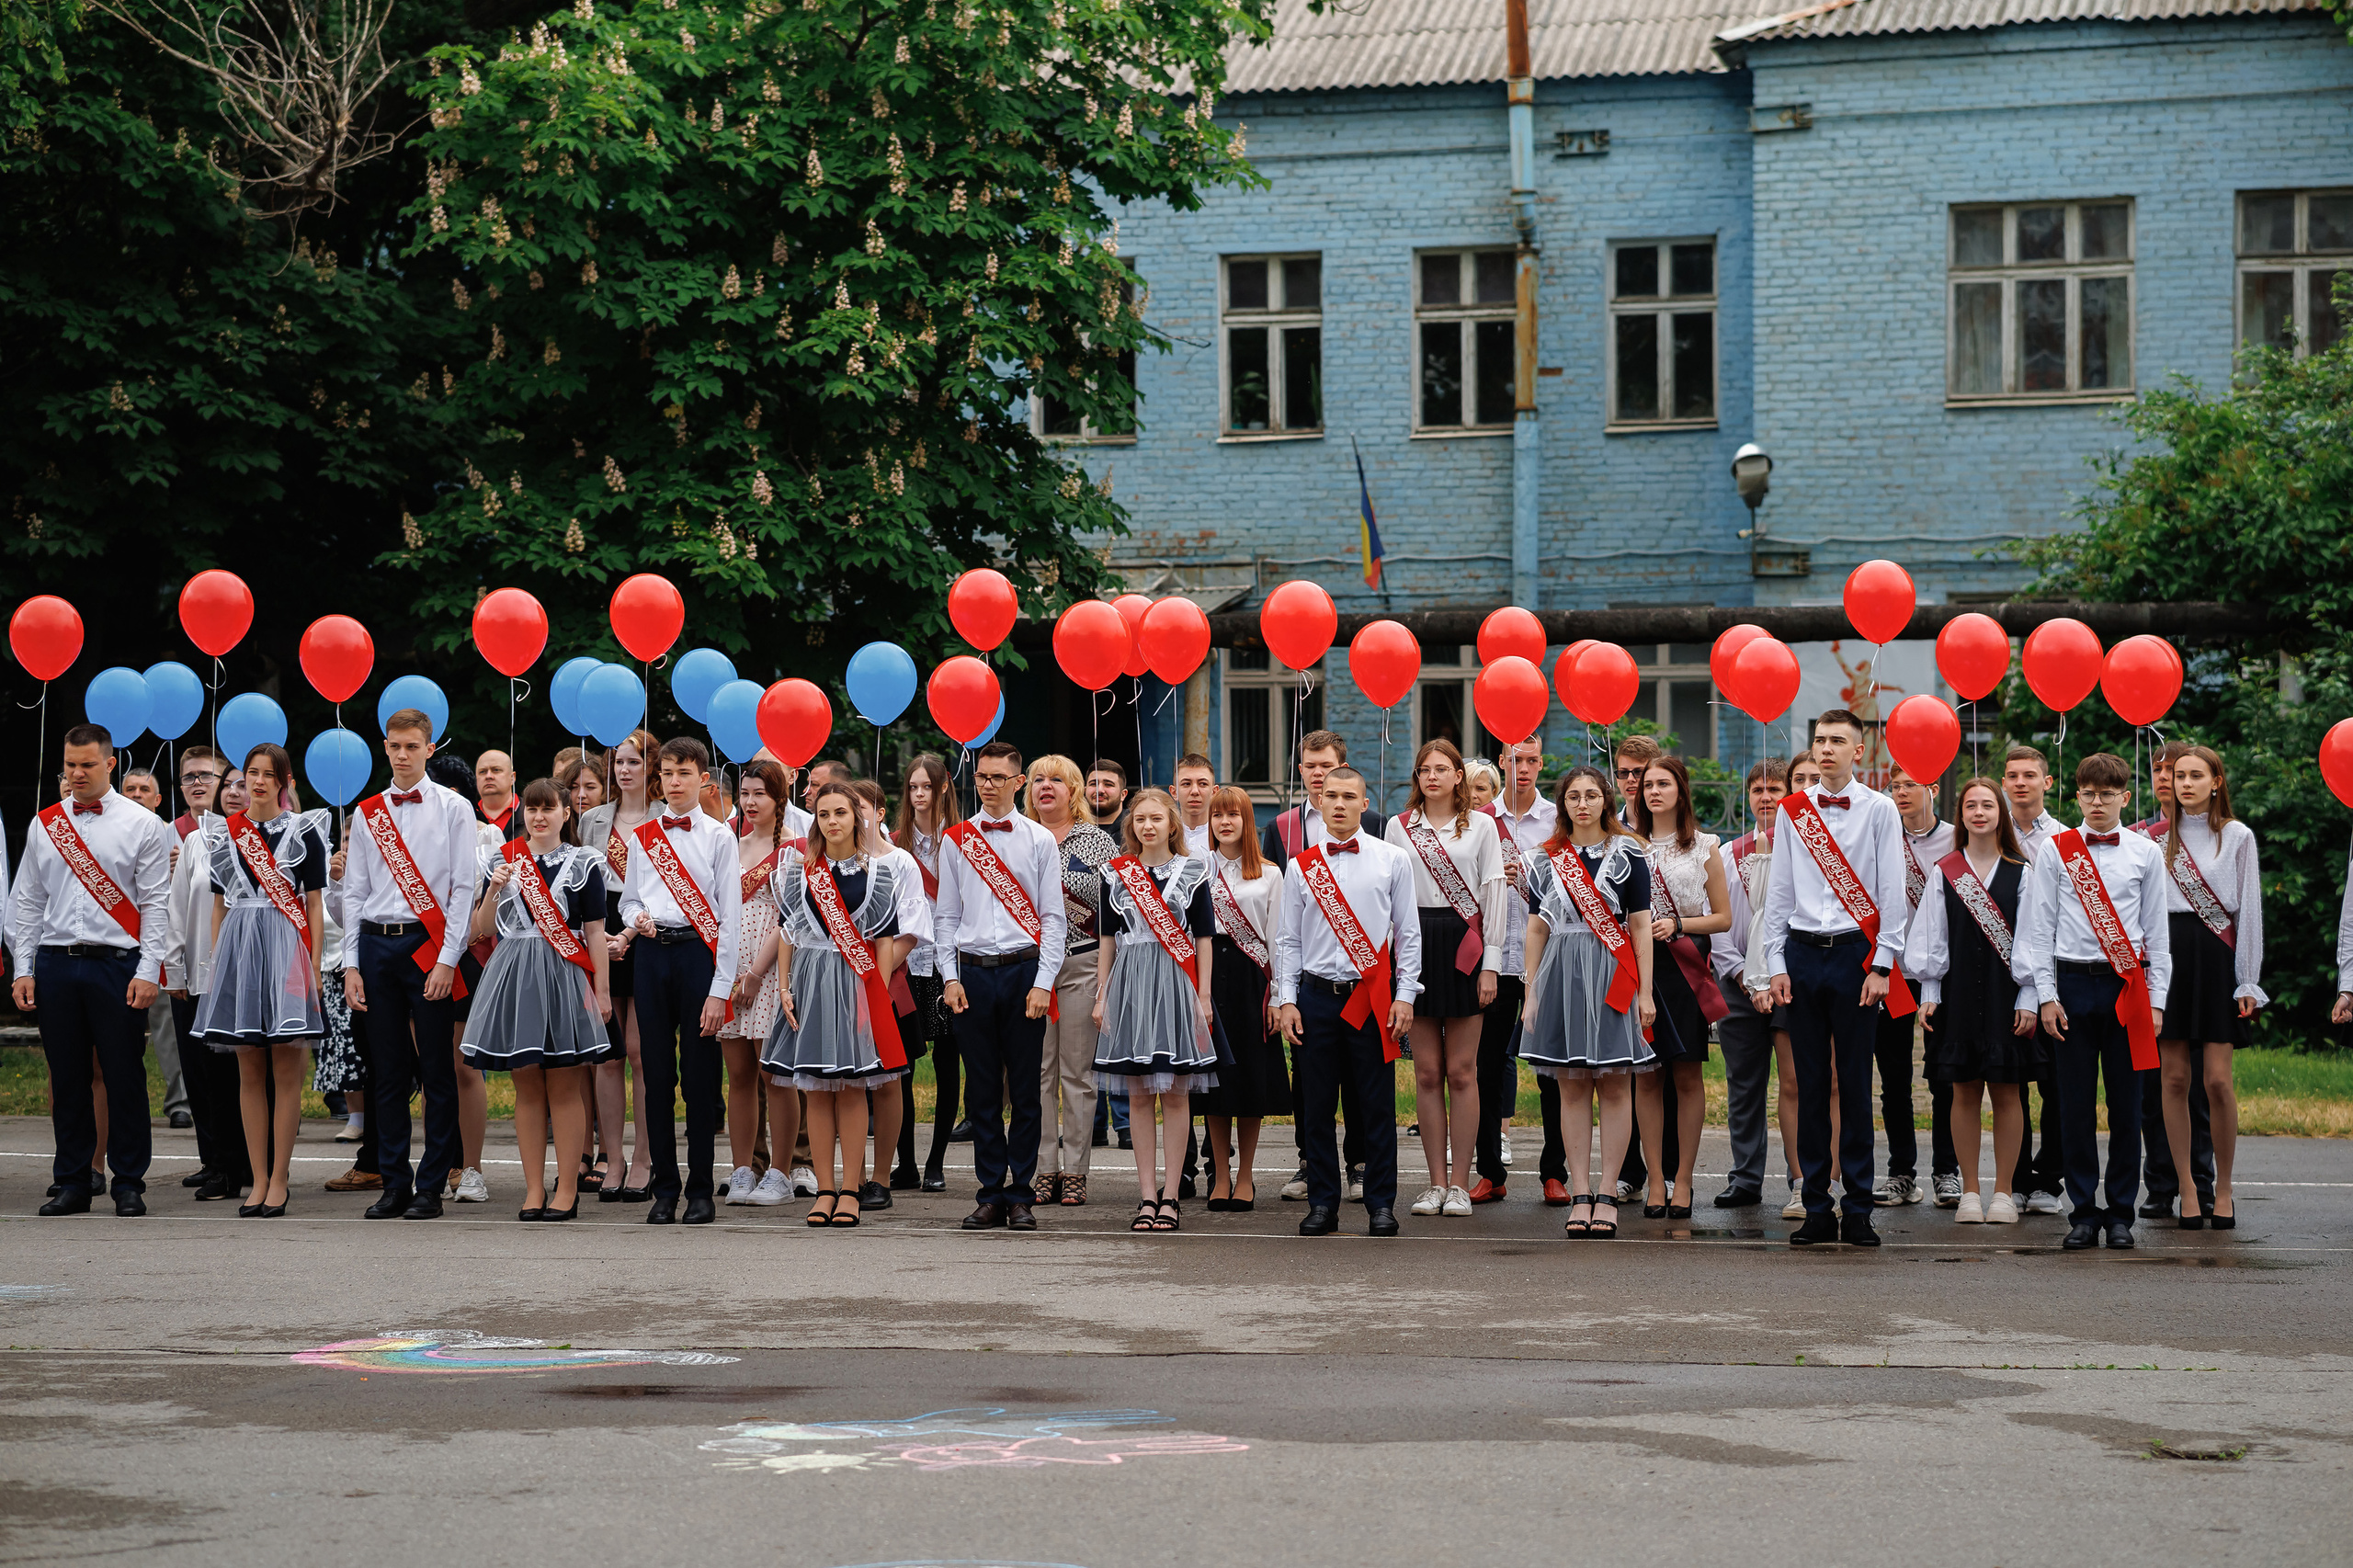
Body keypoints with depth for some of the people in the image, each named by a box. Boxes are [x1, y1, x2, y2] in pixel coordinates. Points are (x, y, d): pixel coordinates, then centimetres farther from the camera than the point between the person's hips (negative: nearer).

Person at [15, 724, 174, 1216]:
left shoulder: (143, 825, 2)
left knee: (124, 1077, -2)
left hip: (117, 965, -3)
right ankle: (72, 1184, 13)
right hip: (55, 965, 3)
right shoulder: (45, 824, 12)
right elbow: (27, 901, 14)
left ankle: (129, 1184, 6)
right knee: (66, 1078, 6)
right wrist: (23, 968, 6)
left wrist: (147, 972, -8)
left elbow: (156, 903, 0)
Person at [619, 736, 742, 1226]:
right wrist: (637, 918, -7)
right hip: (653, 953, 3)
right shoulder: (641, 837, 11)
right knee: (656, 1074, 3)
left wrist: (720, 989, -8)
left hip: (700, 954, -3)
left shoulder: (719, 836, 1)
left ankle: (701, 1190, 6)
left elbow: (729, 915, -2)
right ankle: (665, 1189, 10)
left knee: (700, 1075, -1)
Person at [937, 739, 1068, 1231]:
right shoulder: (956, 840, 8)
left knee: (1025, 1089, 0)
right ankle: (991, 1195, 9)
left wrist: (1043, 984, -7)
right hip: (973, 973, 2)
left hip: (1024, 970, -1)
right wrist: (950, 977, 0)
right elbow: (947, 915, 11)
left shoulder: (1039, 840, 3)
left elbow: (1053, 918, 2)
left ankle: (1022, 1196, 5)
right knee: (982, 1091, 3)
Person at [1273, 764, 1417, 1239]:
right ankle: (1322, 1204, 12)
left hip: (1372, 998, -1)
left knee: (1377, 1106, 0)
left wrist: (1405, 996, 0)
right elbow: (1288, 938, 10)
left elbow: (1408, 933, 6)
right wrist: (1286, 1000, 3)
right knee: (1317, 1106, 4)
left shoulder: (1393, 860, 4)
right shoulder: (1300, 865, 7)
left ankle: (1381, 1204, 8)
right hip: (1316, 996, 1)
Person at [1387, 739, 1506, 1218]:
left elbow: (1493, 895, 3)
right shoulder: (1399, 827, 10)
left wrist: (1490, 963, -4)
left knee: (1461, 1071, -2)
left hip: (1465, 946, -2)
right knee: (1427, 1072, 2)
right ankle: (1436, 1182, 7)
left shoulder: (1480, 827, 6)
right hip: (1415, 946, 2)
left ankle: (1459, 1182, 2)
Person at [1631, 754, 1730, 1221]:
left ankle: (1682, 1181, 4)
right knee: (1647, 1077, 0)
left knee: (1687, 1077, -1)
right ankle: (1656, 1181, 4)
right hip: (1637, 964, 2)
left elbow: (1723, 918, 5)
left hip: (1685, 966, -2)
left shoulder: (1703, 847, 6)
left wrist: (1678, 924, -9)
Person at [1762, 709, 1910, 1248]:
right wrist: (1776, 963, 4)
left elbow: (1891, 894, 0)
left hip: (1856, 954, -2)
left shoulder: (1879, 809, 2)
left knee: (1855, 1083, -1)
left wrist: (1881, 966, -6)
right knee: (1810, 1083, 3)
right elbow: (1778, 892, 11)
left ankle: (1858, 1212, 3)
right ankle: (1816, 1210, 7)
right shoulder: (1792, 810, 9)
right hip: (1803, 955, 3)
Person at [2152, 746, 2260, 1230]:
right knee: (2175, 1077, -1)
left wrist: (2248, 982, -1)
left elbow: (2249, 909, 4)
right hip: (2167, 955, 2)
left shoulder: (2237, 836, 5)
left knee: (2218, 1080, -8)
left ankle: (2223, 1190, 6)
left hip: (2217, 958, -2)